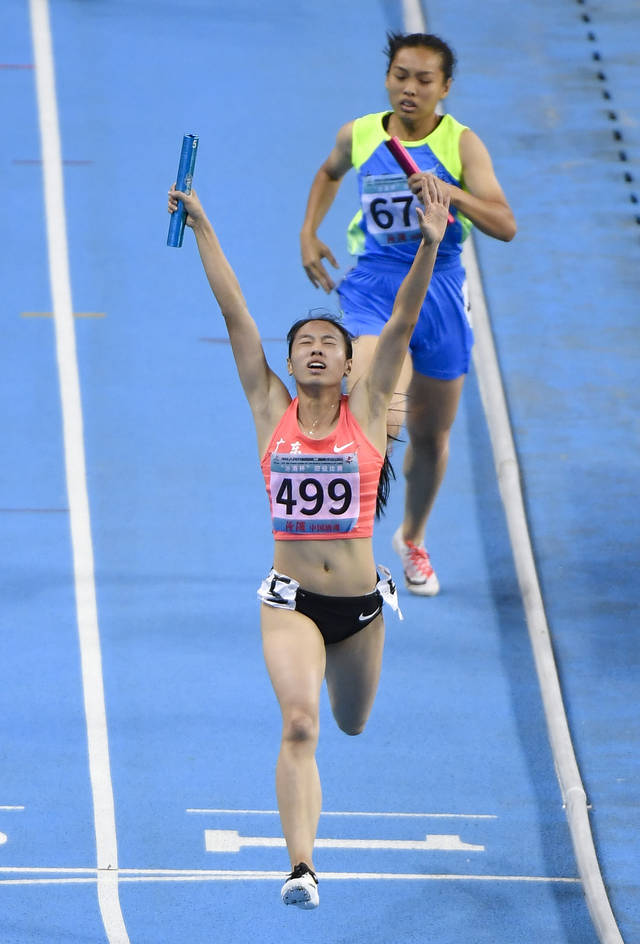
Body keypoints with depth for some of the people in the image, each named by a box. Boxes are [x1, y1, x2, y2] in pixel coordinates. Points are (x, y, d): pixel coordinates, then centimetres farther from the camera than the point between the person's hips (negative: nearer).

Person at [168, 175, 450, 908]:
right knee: (299, 726, -21)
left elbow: (402, 322, -13)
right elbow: (234, 315, -6)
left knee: (351, 723, 24)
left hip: (360, 601, 2)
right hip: (290, 601, -2)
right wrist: (201, 230, -10)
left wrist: (429, 246, -24)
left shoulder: (367, 413, -3)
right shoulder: (270, 412, -2)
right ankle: (301, 867, -20)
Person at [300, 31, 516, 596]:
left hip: (438, 290, 1)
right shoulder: (359, 135, 1)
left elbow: (505, 225, -15)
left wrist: (452, 194, -31)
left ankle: (412, 539, 40)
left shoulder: (462, 143, -5)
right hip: (372, 287, -1)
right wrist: (309, 233, 14)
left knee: (430, 435, 13)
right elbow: (330, 172, 27)